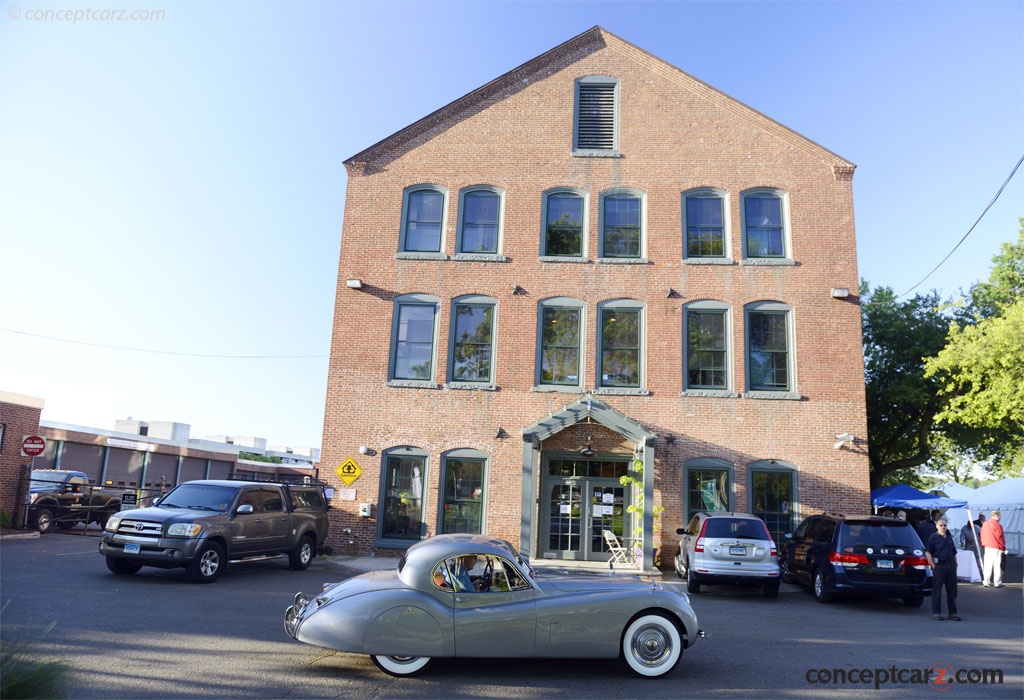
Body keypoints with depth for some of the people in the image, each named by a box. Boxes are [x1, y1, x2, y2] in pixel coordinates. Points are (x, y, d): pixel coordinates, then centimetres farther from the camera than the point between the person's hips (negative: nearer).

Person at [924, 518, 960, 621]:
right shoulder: (933, 537, -5)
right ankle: (936, 613, 4)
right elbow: (928, 553, -10)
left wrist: (955, 565, 12)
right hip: (939, 567, -6)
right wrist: (934, 566, -14)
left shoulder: (949, 538, 15)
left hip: (951, 567, 6)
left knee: (952, 591, 11)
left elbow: (954, 553, 22)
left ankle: (952, 613, 20)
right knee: (937, 591, -1)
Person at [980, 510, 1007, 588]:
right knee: (997, 565, 0)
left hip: (987, 547, 6)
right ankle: (997, 583, 2)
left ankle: (986, 582, 11)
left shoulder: (985, 524, 9)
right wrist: (1002, 547, -4)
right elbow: (1000, 538, -14)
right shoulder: (997, 525, -14)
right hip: (996, 548, -6)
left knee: (987, 565, 10)